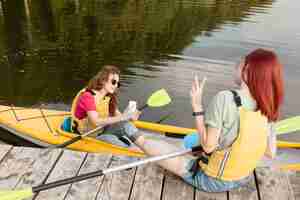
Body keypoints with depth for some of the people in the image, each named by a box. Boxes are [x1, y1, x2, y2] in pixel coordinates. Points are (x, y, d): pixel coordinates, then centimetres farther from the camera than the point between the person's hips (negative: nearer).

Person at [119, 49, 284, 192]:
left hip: (212, 181, -6)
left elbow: (208, 146, -23)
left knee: (157, 146, 13)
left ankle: (139, 139, 42)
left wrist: (197, 106, -19)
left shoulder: (225, 99, -28)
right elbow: (271, 153, -2)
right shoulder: (267, 108, -10)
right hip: (243, 179, 6)